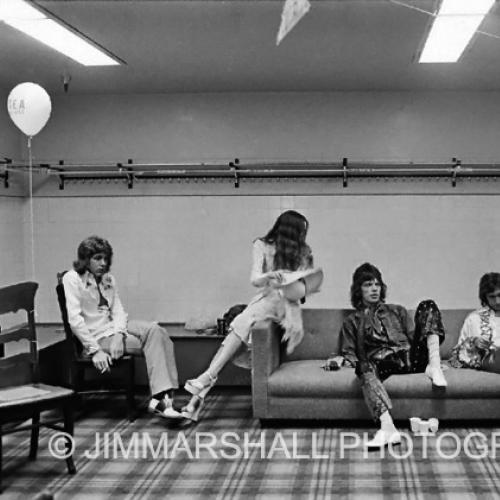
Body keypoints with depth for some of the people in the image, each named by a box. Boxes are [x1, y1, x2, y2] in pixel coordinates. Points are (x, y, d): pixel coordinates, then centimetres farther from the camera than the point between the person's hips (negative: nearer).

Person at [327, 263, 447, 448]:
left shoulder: (398, 311, 31)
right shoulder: (352, 321, 26)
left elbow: (413, 337, 22)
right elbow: (350, 354, 18)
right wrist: (341, 360, -5)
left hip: (412, 358, 2)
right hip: (383, 362, -2)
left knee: (428, 306, -11)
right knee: (365, 367, -39)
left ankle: (434, 366, -31)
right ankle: (387, 428, -58)